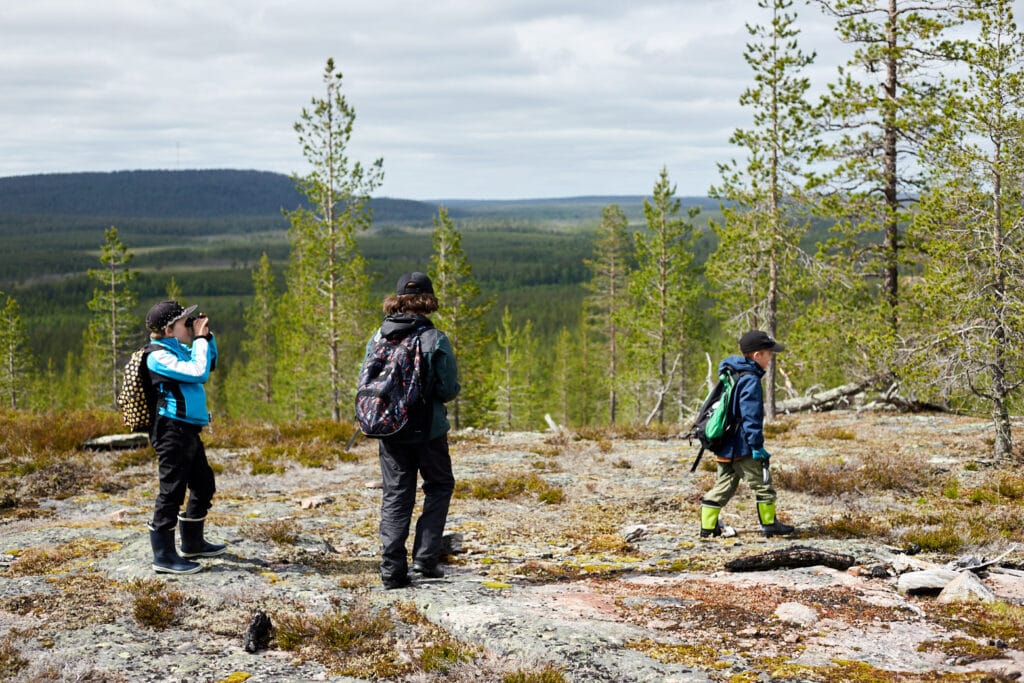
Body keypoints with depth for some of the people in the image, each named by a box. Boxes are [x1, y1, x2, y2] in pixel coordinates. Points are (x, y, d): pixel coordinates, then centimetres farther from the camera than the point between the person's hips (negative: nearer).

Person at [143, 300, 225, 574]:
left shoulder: (179, 350, 15)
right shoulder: (160, 356, -14)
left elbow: (209, 363, 30)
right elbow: (199, 372, -23)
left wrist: (207, 337, 15)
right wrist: (200, 339, -12)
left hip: (189, 430, 10)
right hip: (173, 430, -10)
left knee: (204, 486, 20)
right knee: (172, 491, -7)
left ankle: (192, 542, 34)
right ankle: (163, 556, -2)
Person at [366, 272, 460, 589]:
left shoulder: (377, 338, 0)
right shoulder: (435, 340, -12)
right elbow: (449, 389, -13)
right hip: (428, 430, -3)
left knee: (395, 496, 10)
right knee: (439, 487, 17)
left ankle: (392, 569, 3)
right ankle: (425, 557, 7)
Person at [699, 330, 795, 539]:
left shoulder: (731, 376, 13)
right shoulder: (750, 380, -17)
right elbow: (750, 417, -21)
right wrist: (757, 446, -19)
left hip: (724, 446, 9)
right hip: (743, 447, -9)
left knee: (724, 485, 13)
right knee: (761, 483, 4)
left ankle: (708, 526, 11)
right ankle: (769, 524, 13)